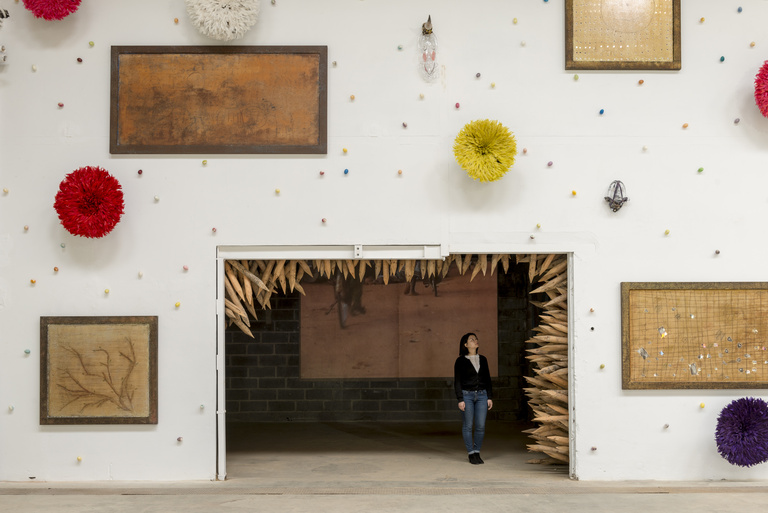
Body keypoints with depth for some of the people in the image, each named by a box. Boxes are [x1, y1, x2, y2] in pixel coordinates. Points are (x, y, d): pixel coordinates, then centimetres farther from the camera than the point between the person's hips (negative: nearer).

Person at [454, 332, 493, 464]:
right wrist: (460, 399, -9)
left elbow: (487, 379, 14)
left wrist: (490, 397, 8)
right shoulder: (460, 361, -1)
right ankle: (470, 453, 7)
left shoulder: (482, 359, 11)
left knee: (481, 426, -1)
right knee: (468, 425, -1)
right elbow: (457, 381, -2)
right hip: (467, 394, -3)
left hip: (481, 395, 3)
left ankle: (477, 452, 12)